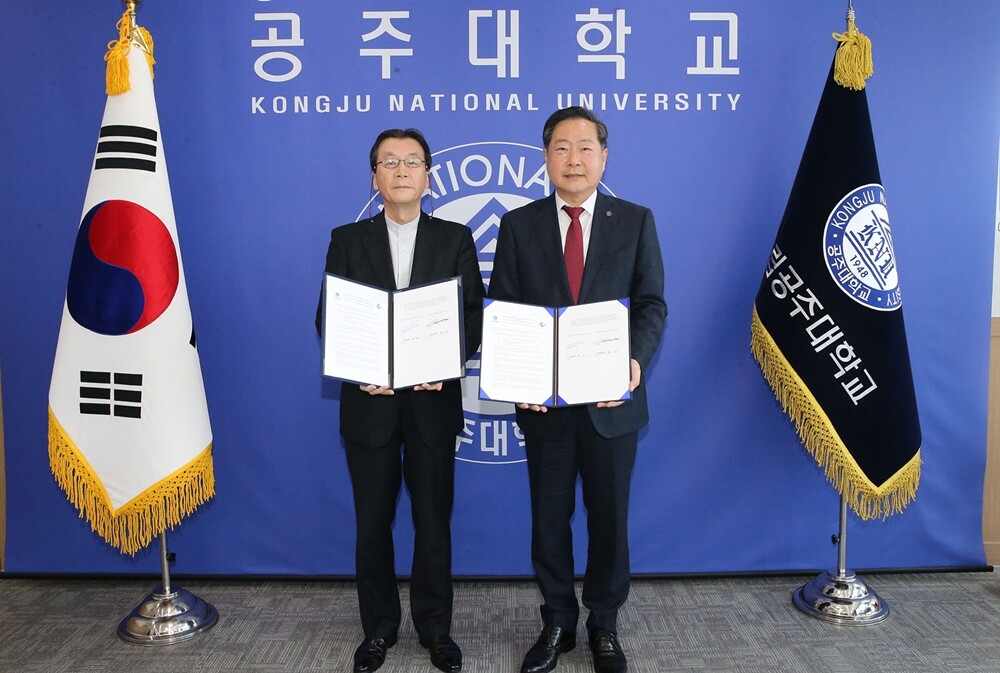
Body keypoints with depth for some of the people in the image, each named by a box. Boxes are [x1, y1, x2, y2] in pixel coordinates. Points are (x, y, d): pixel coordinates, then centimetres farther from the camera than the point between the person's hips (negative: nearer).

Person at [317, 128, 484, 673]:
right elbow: (328, 318, 1)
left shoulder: (455, 239, 4)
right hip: (369, 402, 1)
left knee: (433, 521, 9)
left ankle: (435, 628, 27)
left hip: (433, 400, 0)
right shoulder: (347, 240, 5)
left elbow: (473, 315, -1)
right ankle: (379, 628, 29)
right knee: (372, 523, 11)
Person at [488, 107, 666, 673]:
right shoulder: (519, 225, 3)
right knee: (549, 517, 12)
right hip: (544, 399, 1)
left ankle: (605, 626, 31)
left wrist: (637, 359, -20)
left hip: (612, 398, 0)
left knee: (610, 517, 12)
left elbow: (652, 303, -2)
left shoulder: (636, 221, 2)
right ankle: (557, 623, 31)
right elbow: (502, 309, 0)